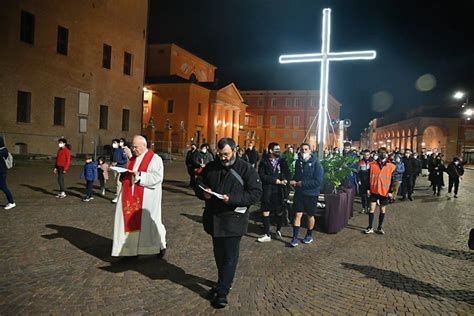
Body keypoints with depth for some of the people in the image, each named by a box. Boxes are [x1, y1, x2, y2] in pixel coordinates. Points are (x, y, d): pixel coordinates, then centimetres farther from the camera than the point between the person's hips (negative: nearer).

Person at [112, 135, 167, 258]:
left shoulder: (155, 159, -7)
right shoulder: (133, 158, 14)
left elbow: (157, 177, -17)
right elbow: (129, 174, 21)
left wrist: (139, 175, -22)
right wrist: (124, 173, -2)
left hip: (147, 198, -6)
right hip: (131, 196, 6)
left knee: (149, 222, 2)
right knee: (132, 221, 6)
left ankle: (161, 245, 21)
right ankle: (131, 248, 15)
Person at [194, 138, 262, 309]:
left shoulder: (246, 169, -9)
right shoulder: (211, 167, 4)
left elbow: (256, 193, -14)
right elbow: (198, 183, 14)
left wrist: (232, 199, -25)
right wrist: (203, 192, -10)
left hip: (233, 220, -5)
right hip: (214, 218, 5)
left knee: (229, 256, 1)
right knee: (219, 254, 19)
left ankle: (222, 291, 11)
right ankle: (224, 282, 38)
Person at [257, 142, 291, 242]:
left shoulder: (283, 161, 7)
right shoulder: (264, 162, -1)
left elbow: (288, 174, 5)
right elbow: (261, 175, -10)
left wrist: (286, 180, -17)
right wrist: (275, 180, -15)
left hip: (279, 191, 1)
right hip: (267, 191, -1)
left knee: (280, 213, 9)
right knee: (265, 213, 1)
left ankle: (278, 231, 33)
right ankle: (267, 235, 12)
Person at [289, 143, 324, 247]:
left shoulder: (316, 163, -14)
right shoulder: (298, 161, 2)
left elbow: (318, 181, -19)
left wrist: (302, 183, -20)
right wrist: (294, 181, -5)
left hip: (311, 194, -3)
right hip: (299, 192, 3)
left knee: (310, 215, 13)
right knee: (297, 215, 0)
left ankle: (309, 235, 32)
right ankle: (295, 237, 6)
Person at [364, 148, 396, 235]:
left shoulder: (391, 166, -3)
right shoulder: (372, 164, -2)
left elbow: (392, 180, 0)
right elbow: (369, 177, 3)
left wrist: (390, 191, -4)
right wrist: (368, 189, -1)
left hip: (385, 192, 0)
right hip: (374, 190, 0)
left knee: (382, 210, 11)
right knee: (372, 208, 1)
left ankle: (380, 227, 23)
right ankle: (370, 228, 9)